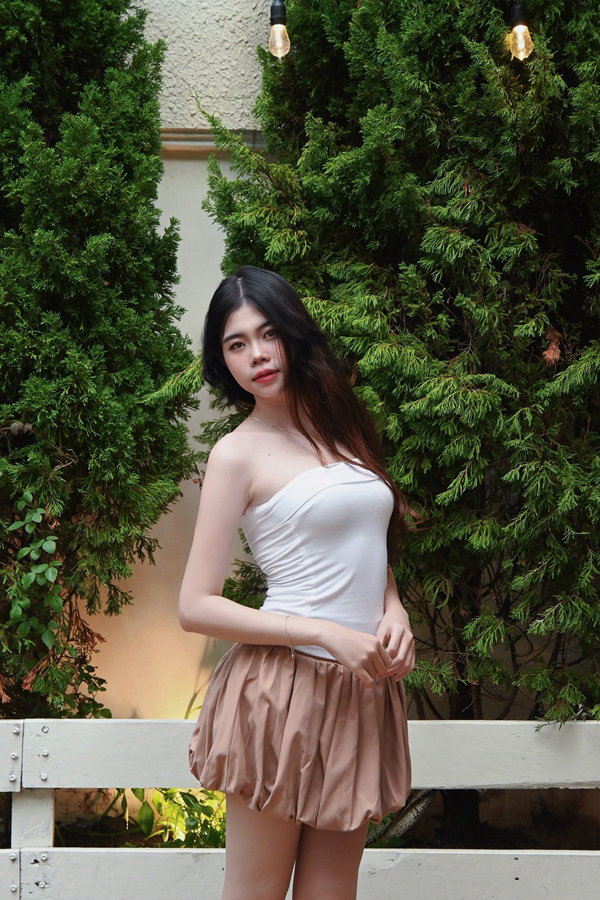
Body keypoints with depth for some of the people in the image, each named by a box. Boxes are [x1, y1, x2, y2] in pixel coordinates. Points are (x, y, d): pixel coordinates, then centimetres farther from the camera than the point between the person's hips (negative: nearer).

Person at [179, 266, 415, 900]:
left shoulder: (340, 431, 13)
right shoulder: (239, 453, -5)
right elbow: (195, 608, -9)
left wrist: (393, 610, 2)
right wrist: (329, 634, -15)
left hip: (363, 691, 6)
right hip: (284, 688, -6)